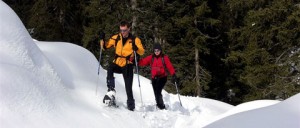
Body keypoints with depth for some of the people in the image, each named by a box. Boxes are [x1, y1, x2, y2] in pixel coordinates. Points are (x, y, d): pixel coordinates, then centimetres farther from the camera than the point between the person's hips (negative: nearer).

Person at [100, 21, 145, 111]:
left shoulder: (135, 40, -2)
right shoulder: (116, 38, 5)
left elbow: (142, 52, -4)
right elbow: (105, 46, 13)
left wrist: (136, 48, -25)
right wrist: (102, 40, -7)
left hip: (127, 66, -2)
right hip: (117, 64, 2)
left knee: (128, 88, -2)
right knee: (110, 68, -33)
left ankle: (131, 105, 10)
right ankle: (111, 89, -28)